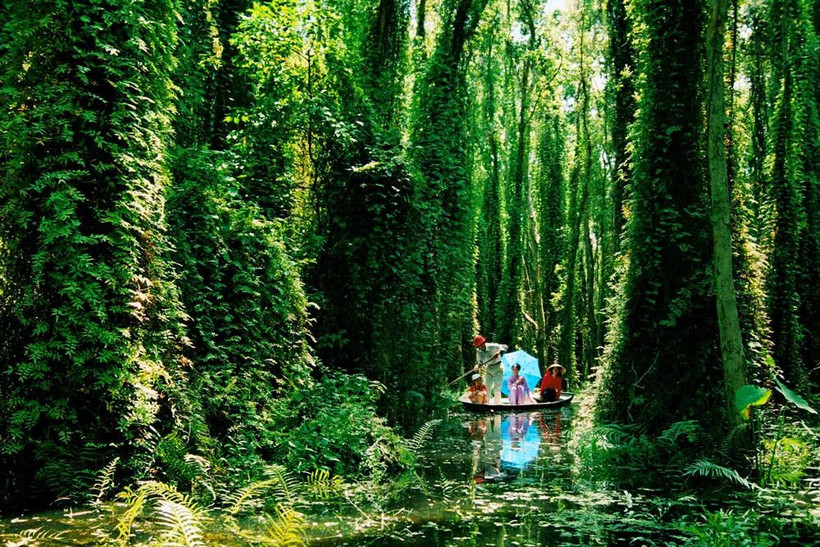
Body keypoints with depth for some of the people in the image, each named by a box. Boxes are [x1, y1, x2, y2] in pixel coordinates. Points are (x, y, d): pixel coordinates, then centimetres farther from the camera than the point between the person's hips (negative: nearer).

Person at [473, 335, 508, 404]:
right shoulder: (478, 351, -3)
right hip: (488, 369, 6)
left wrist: (499, 352, -38)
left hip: (498, 368, -6)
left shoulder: (492, 346, -20)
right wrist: (478, 365, -20)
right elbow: (479, 361, 3)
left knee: (496, 388, -9)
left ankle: (497, 405, -3)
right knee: (486, 387, 5)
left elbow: (504, 347, -20)